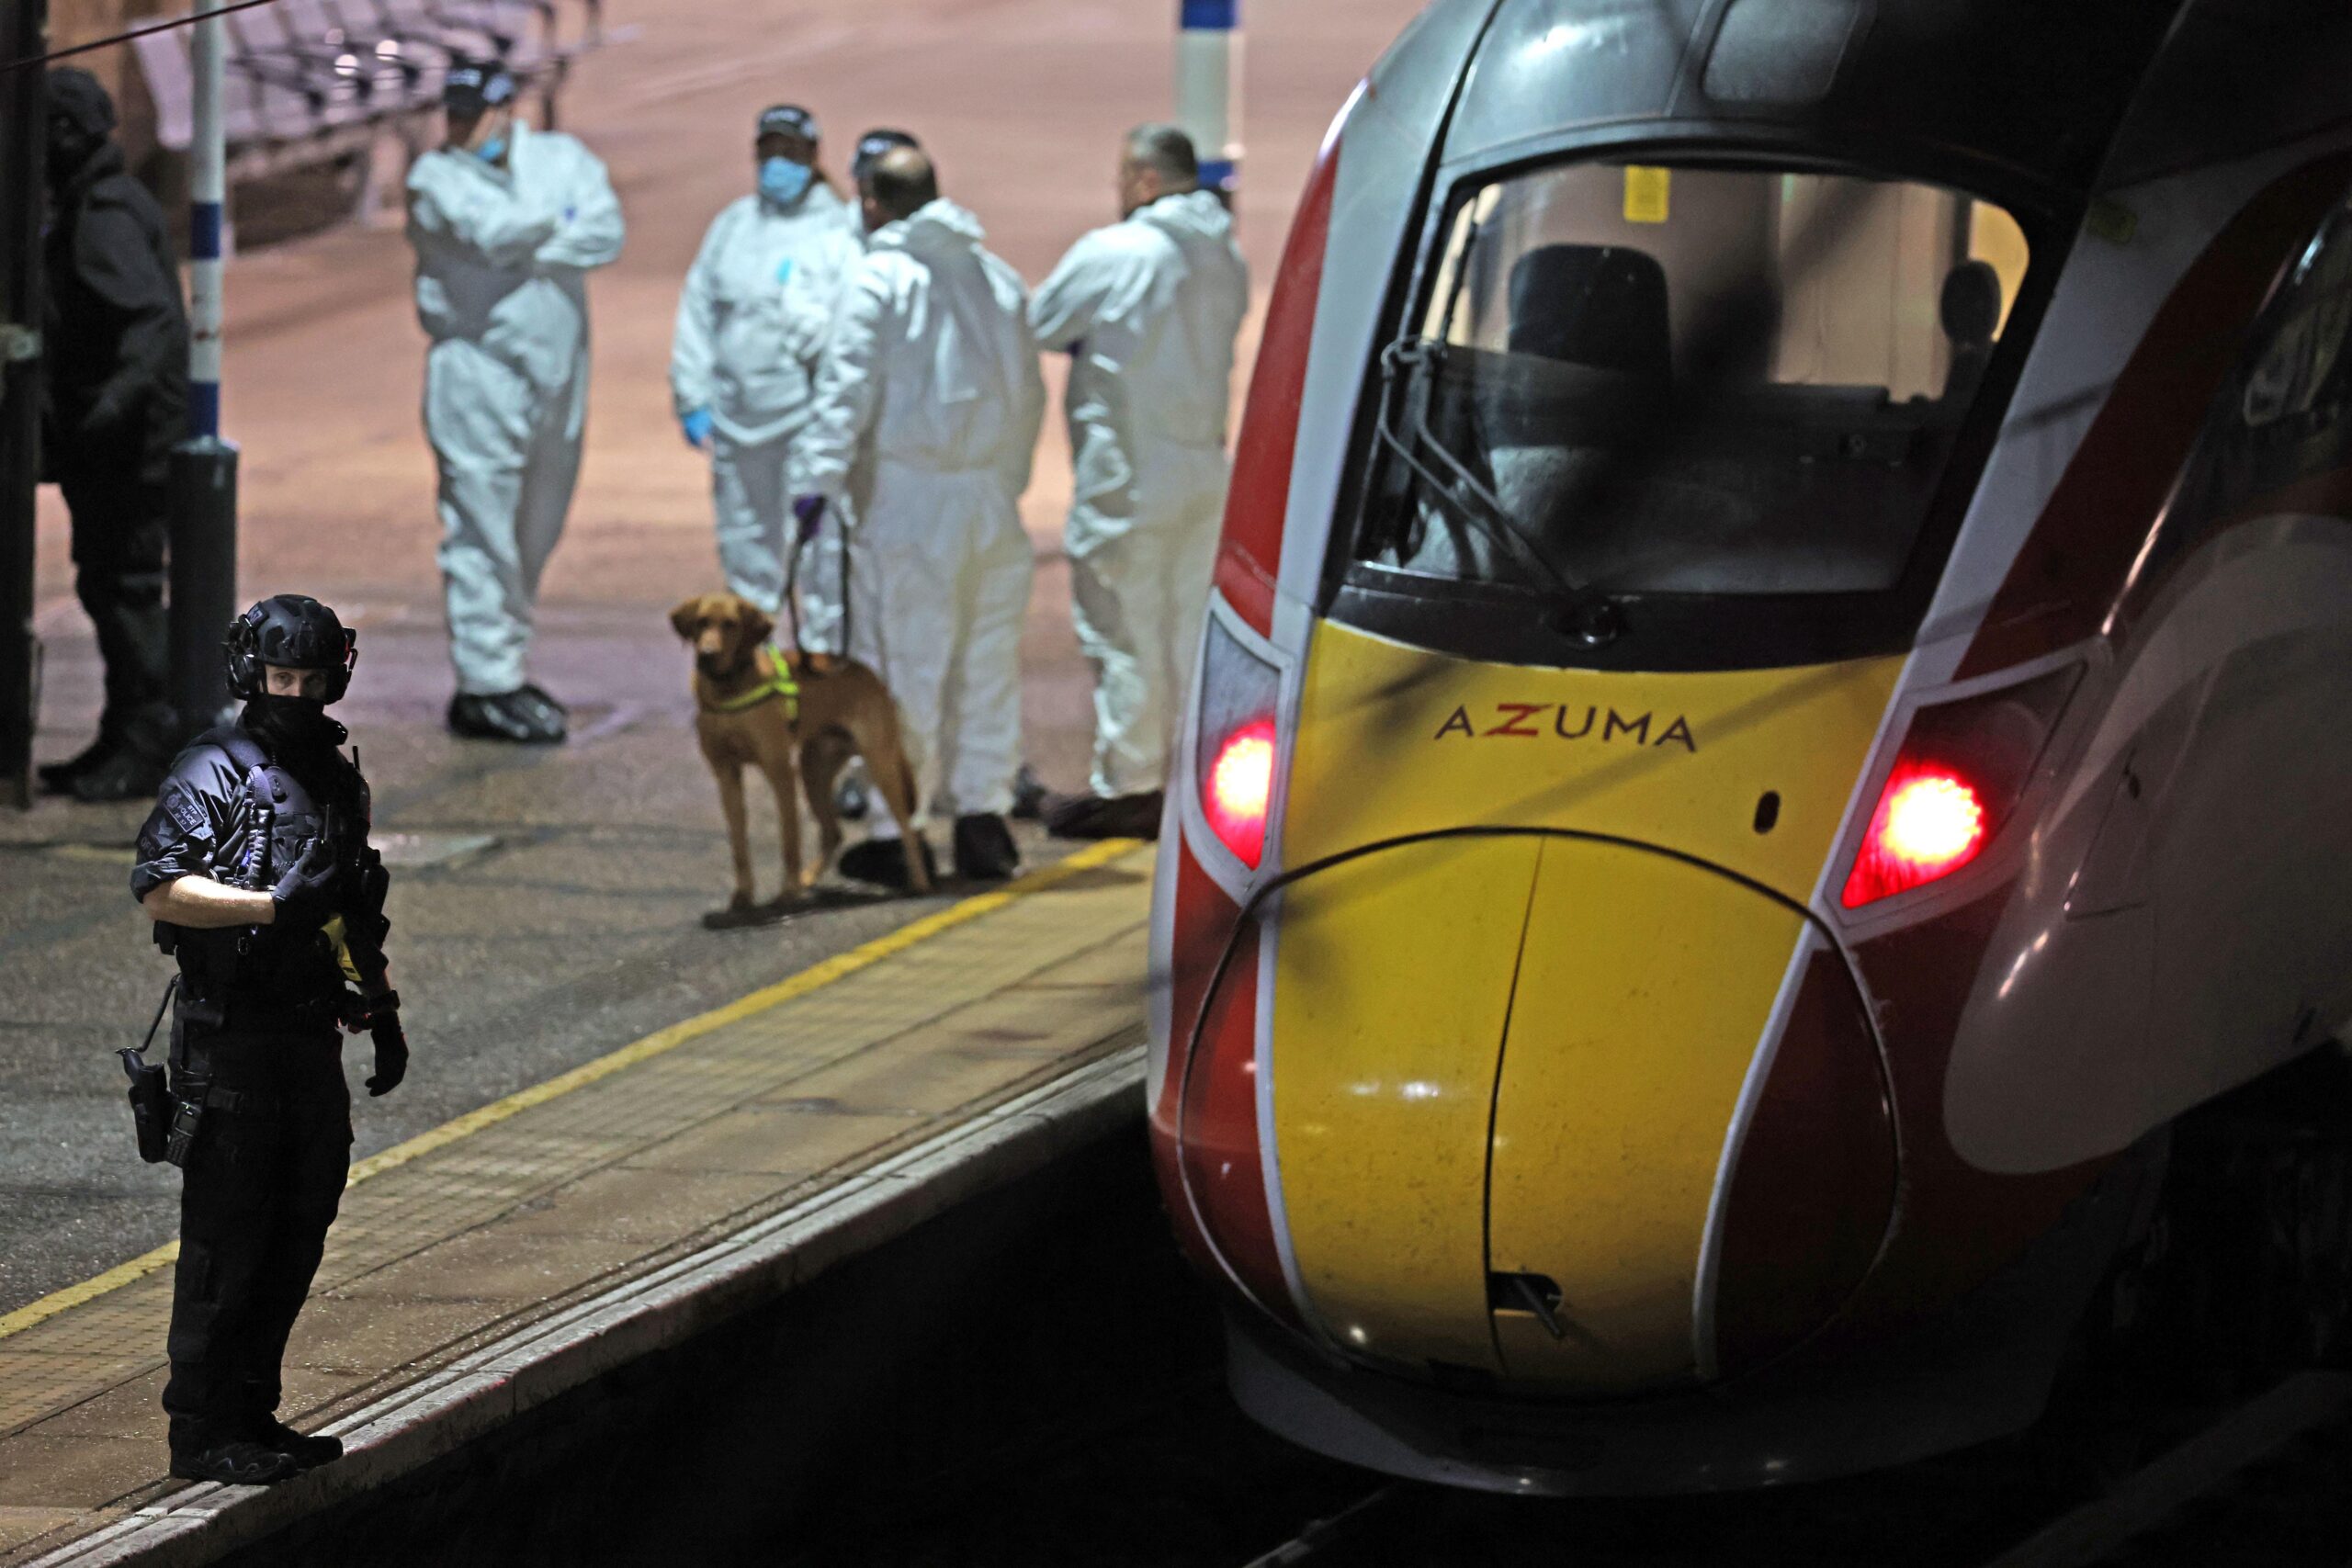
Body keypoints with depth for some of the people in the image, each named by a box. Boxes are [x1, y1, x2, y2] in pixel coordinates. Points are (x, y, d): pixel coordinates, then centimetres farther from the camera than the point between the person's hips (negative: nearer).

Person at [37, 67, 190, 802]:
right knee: (106, 583, 15)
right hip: (104, 445, 11)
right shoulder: (86, 210, 16)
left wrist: (124, 392, -41)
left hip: (128, 443, -11)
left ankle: (150, 741, -6)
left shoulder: (106, 217, -17)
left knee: (123, 583, -8)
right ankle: (127, 739, 22)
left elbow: (154, 315, -28)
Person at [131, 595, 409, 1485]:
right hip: (230, 1037, -8)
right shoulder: (214, 772, -8)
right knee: (225, 1239, -5)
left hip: (311, 1037, 8)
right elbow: (159, 891, -19)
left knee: (297, 1236, 11)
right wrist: (275, 904, -26)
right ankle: (200, 1433, -1)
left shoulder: (339, 780, 15)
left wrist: (384, 1016, 20)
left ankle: (252, 1416, 20)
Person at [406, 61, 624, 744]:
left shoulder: (562, 158, 8)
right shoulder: (436, 175, -3)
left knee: (535, 533, 12)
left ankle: (505, 665, 23)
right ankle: (485, 686, -6)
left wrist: (523, 247, -15)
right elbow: (488, 229, -20)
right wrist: (556, 220, -4)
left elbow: (606, 234, -8)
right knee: (482, 528, -8)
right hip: (478, 373, -5)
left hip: (556, 374, 5)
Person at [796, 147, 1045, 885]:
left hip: (911, 497, -5)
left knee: (903, 665, -2)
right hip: (992, 494, 5)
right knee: (988, 662, 13)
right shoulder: (998, 278, 13)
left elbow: (848, 386, -12)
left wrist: (824, 478, -14)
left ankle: (897, 833, -1)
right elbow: (1029, 394, 16)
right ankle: (984, 812, 12)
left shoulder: (879, 276, -5)